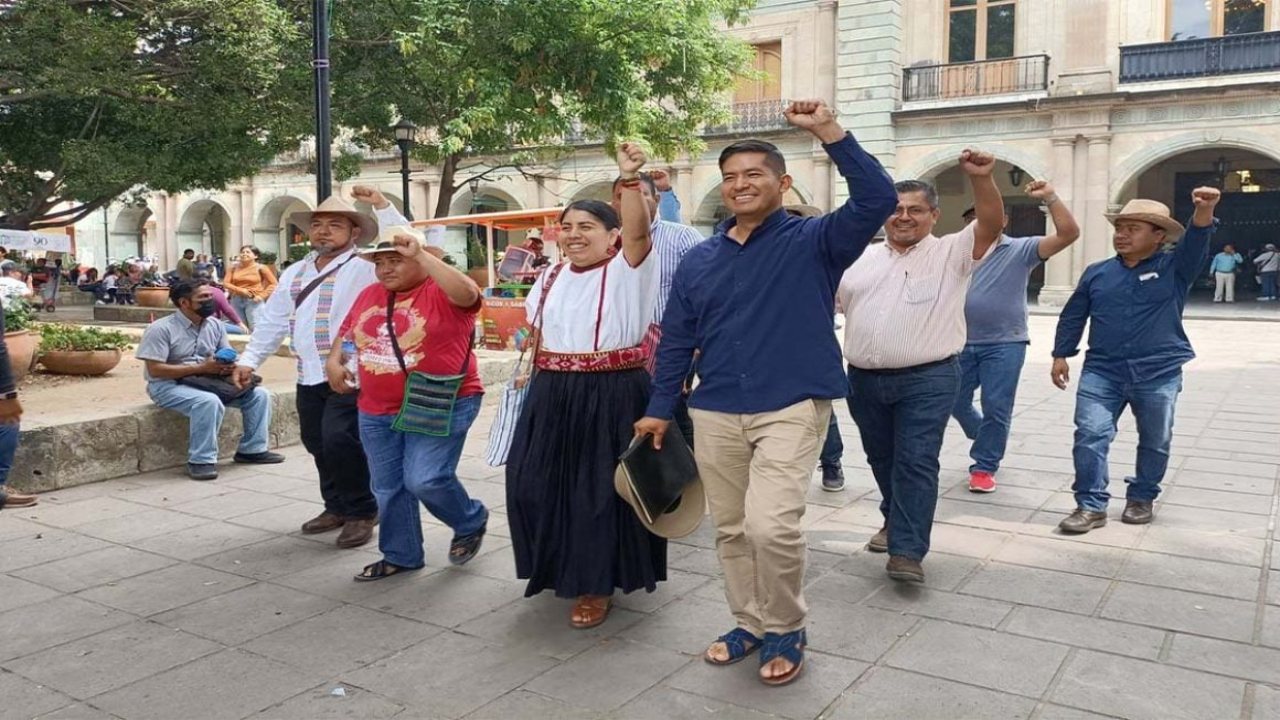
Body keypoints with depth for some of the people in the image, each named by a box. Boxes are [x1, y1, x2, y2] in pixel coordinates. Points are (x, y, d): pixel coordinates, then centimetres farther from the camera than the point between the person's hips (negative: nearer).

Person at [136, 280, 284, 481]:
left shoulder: (215, 325, 4)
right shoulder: (161, 329, -14)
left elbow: (227, 356, 13)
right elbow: (155, 370, -20)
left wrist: (230, 366, -14)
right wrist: (201, 368, -24)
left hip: (208, 381, 7)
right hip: (168, 385, -7)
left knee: (258, 394, -8)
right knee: (209, 401, -37)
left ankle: (252, 449, 3)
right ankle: (201, 461, -24)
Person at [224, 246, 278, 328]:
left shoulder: (260, 267, -2)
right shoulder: (234, 267, 8)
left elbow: (273, 284, -2)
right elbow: (226, 283, 5)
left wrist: (262, 296, -11)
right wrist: (240, 290, -11)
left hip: (253, 301, -4)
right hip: (236, 300, 4)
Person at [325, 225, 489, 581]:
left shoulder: (441, 292, -11)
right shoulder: (369, 294, 9)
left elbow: (467, 293, -34)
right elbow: (348, 332, 23)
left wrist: (421, 255, -30)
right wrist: (334, 360, 4)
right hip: (377, 412, 7)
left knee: (425, 479, -14)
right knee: (388, 488, 13)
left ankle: (471, 522, 16)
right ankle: (401, 554, 31)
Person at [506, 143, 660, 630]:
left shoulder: (627, 271, -7)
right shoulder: (552, 277, 12)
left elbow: (638, 232, -26)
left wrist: (630, 180, -40)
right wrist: (539, 382, 16)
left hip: (611, 396, -6)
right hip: (552, 397, 6)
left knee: (600, 492, 0)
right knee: (536, 486, 6)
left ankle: (598, 587, 19)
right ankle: (562, 569, 31)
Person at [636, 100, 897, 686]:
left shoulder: (813, 241, -2)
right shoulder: (698, 260, 9)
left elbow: (877, 199, -18)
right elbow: (676, 341, 14)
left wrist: (827, 131, -24)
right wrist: (660, 410, 13)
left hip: (792, 408, -5)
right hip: (715, 415, 5)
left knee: (770, 525, -17)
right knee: (731, 529, 12)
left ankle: (786, 631, 8)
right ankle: (750, 623, 33)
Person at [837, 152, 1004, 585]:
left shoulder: (951, 253, 0)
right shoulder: (861, 260, 12)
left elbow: (992, 225, -15)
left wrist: (980, 178, -29)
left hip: (927, 379, -5)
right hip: (865, 380, 5)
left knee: (916, 462, -8)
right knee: (881, 458, 16)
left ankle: (907, 551, -6)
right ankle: (897, 522, 37)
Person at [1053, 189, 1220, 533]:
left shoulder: (1175, 269, 1)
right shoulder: (1097, 272, 7)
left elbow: (1196, 242, -19)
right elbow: (1073, 316, 13)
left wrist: (1204, 211, -39)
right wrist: (1061, 355, 7)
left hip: (1159, 374, -1)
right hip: (1102, 370, 1)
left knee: (1155, 442, 11)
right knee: (1090, 436, -9)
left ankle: (1141, 499, 30)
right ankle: (1091, 505, -2)